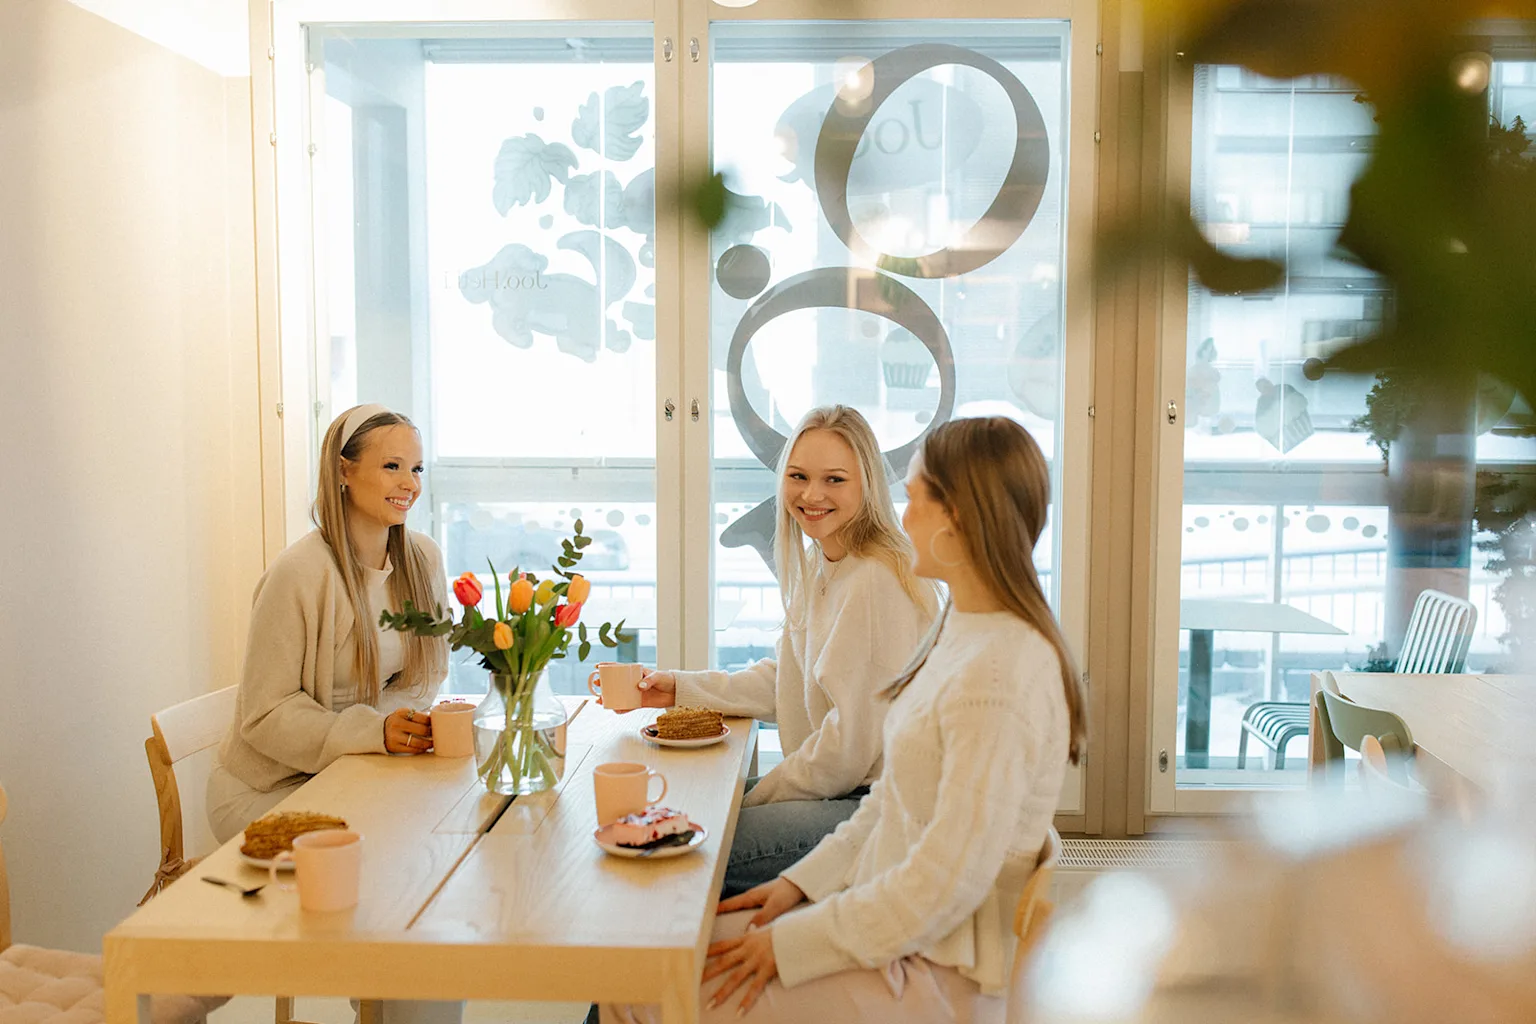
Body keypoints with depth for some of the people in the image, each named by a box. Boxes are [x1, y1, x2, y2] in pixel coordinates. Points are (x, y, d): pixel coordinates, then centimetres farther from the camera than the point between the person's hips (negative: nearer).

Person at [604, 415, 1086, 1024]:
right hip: (890, 913, 9)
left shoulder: (997, 676, -25)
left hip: (938, 974, -9)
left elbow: (947, 882, -25)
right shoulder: (960, 632, 8)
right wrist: (802, 881, 8)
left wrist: (792, 944, -17)